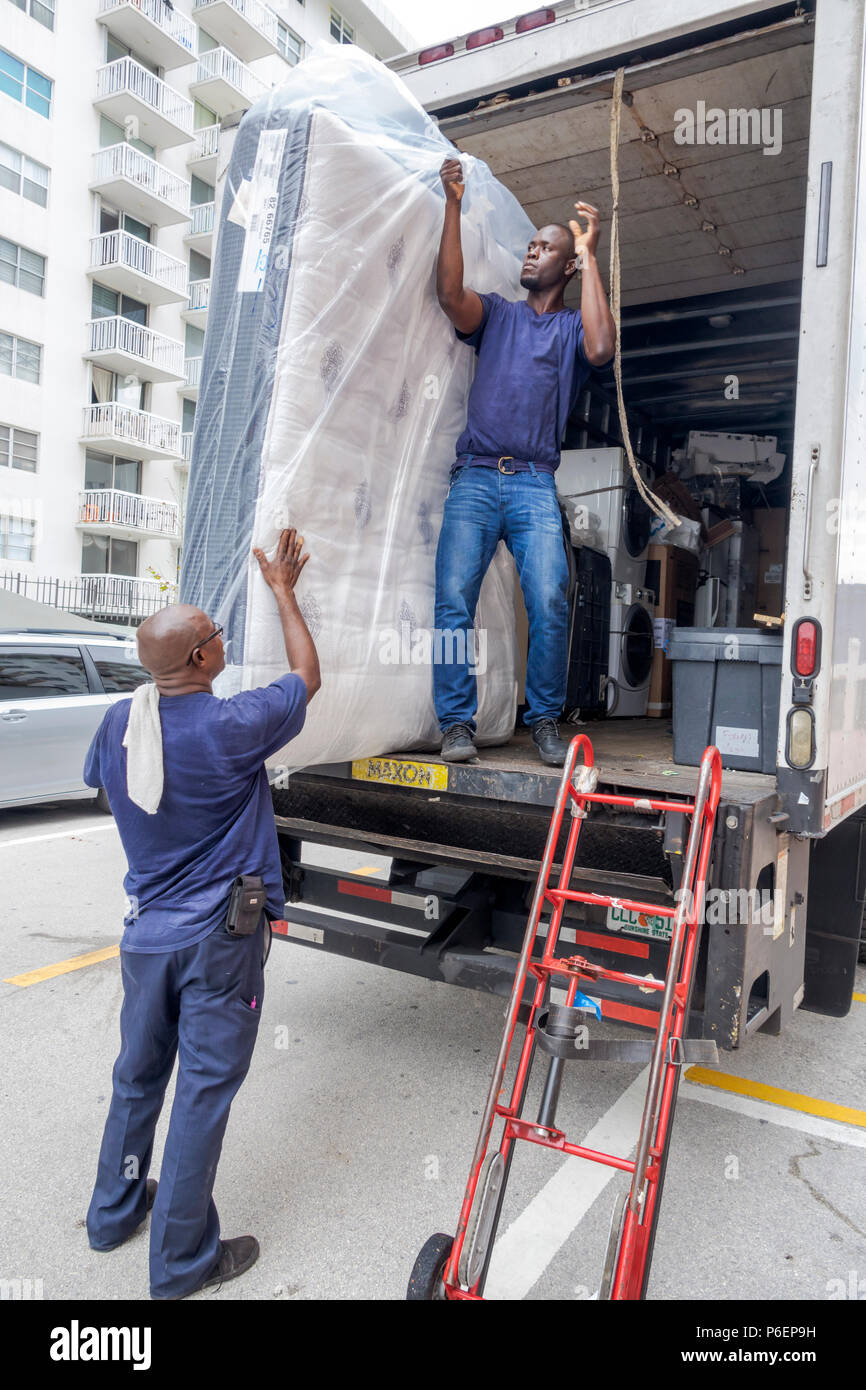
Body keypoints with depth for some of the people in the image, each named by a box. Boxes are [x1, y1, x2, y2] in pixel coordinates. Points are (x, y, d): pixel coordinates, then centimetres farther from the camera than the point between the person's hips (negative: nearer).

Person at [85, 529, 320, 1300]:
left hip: (146, 927, 6)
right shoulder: (230, 726, -22)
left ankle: (114, 1211, 42)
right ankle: (182, 1259, 21)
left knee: (138, 1072, 23)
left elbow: (101, 778, 17)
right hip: (219, 937, -6)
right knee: (204, 1088, 7)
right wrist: (283, 589, 5)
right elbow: (307, 677, -5)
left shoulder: (118, 722, -5)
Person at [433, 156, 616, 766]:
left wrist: (590, 256, -1)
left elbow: (601, 349, -7)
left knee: (550, 601, -17)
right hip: (475, 477, 2)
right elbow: (450, 292, 2)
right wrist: (453, 205, -5)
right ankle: (458, 722, -6)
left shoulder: (575, 326, 17)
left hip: (535, 484, -1)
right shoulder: (496, 314, 22)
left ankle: (545, 720, -2)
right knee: (454, 599, -14)